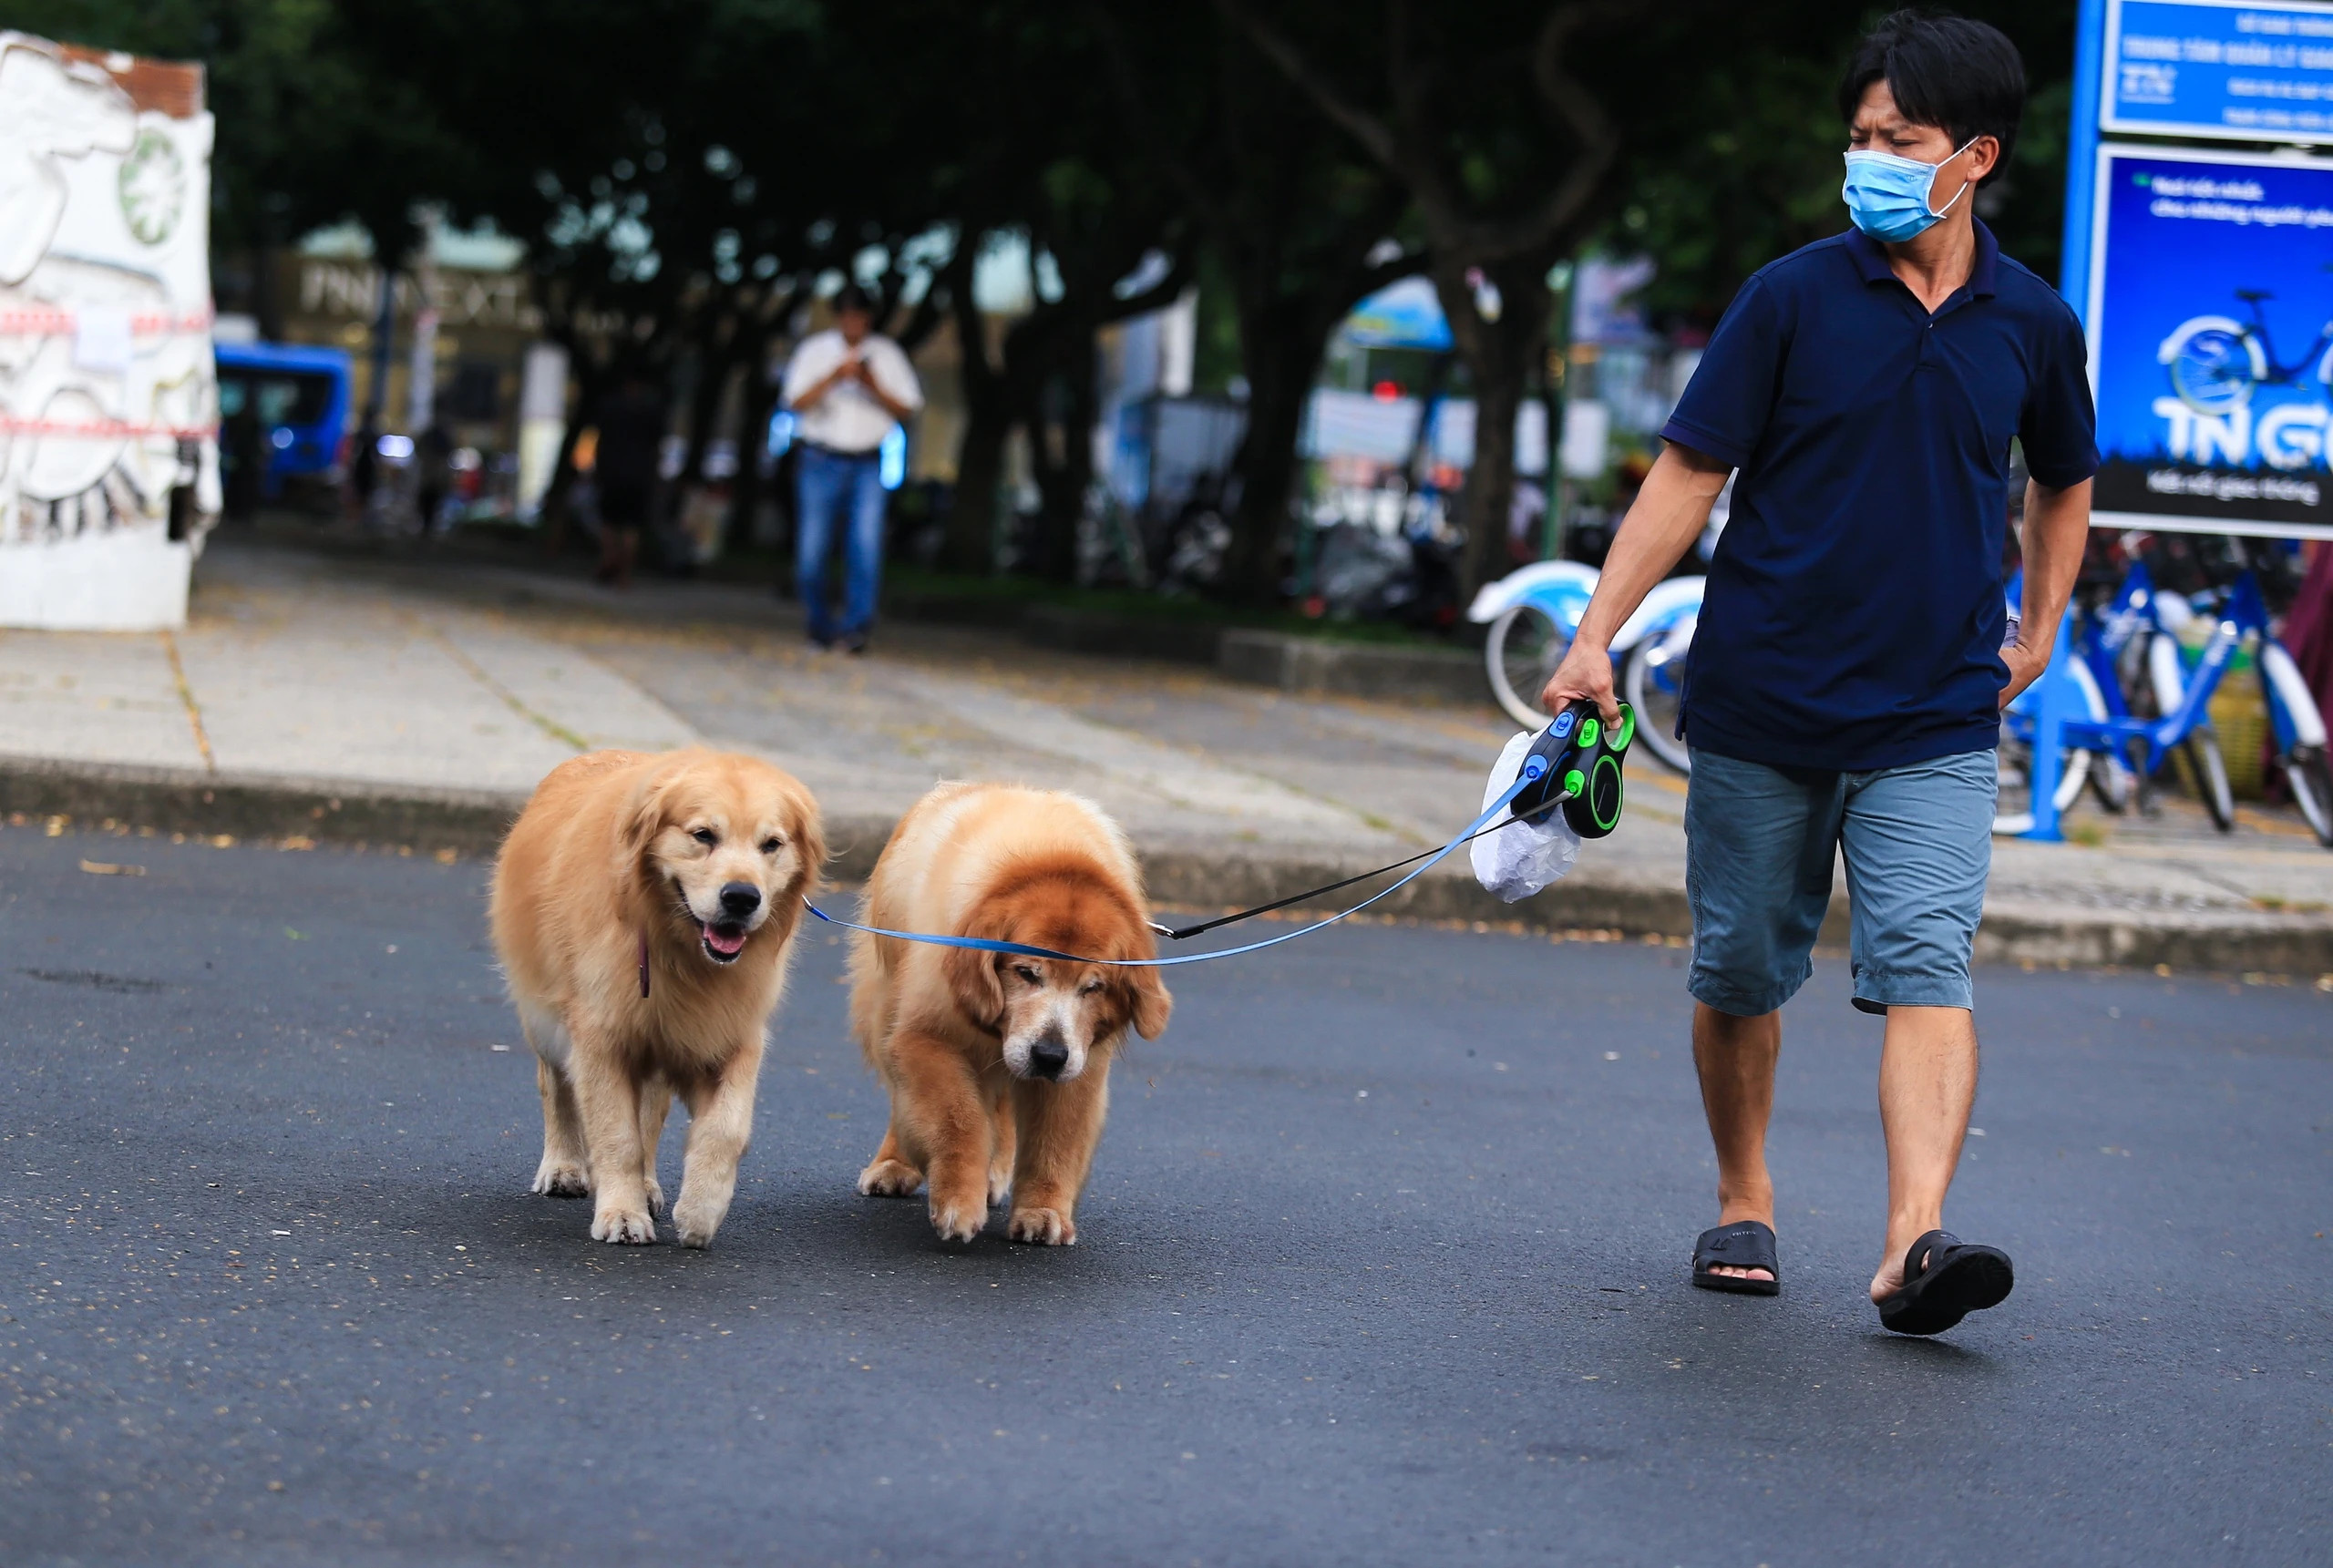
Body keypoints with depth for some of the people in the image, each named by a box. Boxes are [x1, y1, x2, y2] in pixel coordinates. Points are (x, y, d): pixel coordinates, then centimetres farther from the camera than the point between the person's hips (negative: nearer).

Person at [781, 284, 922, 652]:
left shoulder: (886, 354, 6)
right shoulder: (815, 351, 1)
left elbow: (906, 408, 2)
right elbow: (798, 403, -11)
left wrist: (875, 387, -15)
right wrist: (834, 377, -26)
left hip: (867, 467, 0)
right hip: (820, 463, 0)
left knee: (866, 543, -17)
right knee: (812, 549, -1)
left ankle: (857, 625, -18)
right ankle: (820, 626, 17)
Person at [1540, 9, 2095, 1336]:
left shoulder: (2032, 323, 4)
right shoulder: (1795, 298, -3)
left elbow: (2064, 481, 23)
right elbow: (1691, 471, -2)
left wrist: (2039, 633, 16)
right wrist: (1598, 632, -9)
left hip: (1935, 723, 0)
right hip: (1761, 703, 0)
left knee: (1927, 965, -16)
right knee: (1742, 974, 10)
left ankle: (1915, 1242, -26)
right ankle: (1745, 1204, 31)